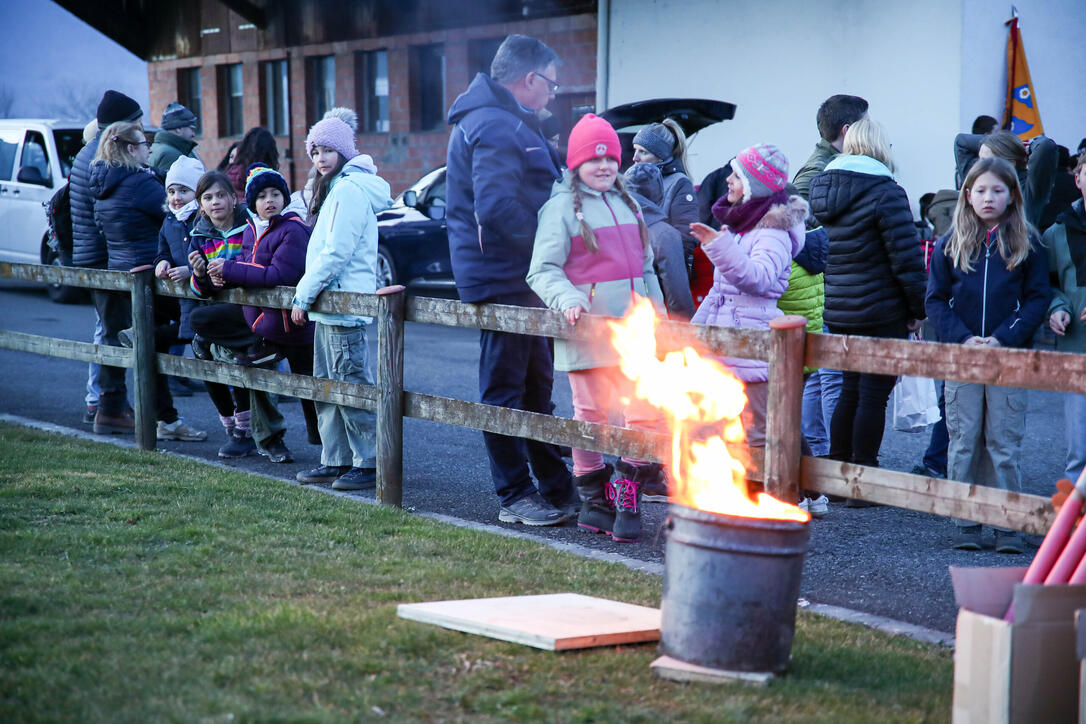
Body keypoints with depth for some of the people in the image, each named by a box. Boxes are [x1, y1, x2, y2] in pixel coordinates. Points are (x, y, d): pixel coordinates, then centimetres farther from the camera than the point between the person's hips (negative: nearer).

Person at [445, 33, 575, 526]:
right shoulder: (496, 126, -18)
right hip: (502, 278, -11)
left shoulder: (504, 122, 17)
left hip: (516, 277, 11)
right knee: (504, 389, -2)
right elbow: (497, 207, -28)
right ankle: (514, 496, 5)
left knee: (535, 383, 16)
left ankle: (557, 487, 24)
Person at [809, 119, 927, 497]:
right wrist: (918, 309, -5)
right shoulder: (884, 192, -13)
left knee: (850, 391, 16)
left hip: (837, 312, 7)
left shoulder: (820, 191, 10)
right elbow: (907, 258, -14)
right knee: (873, 395, -1)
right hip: (883, 314, -7)